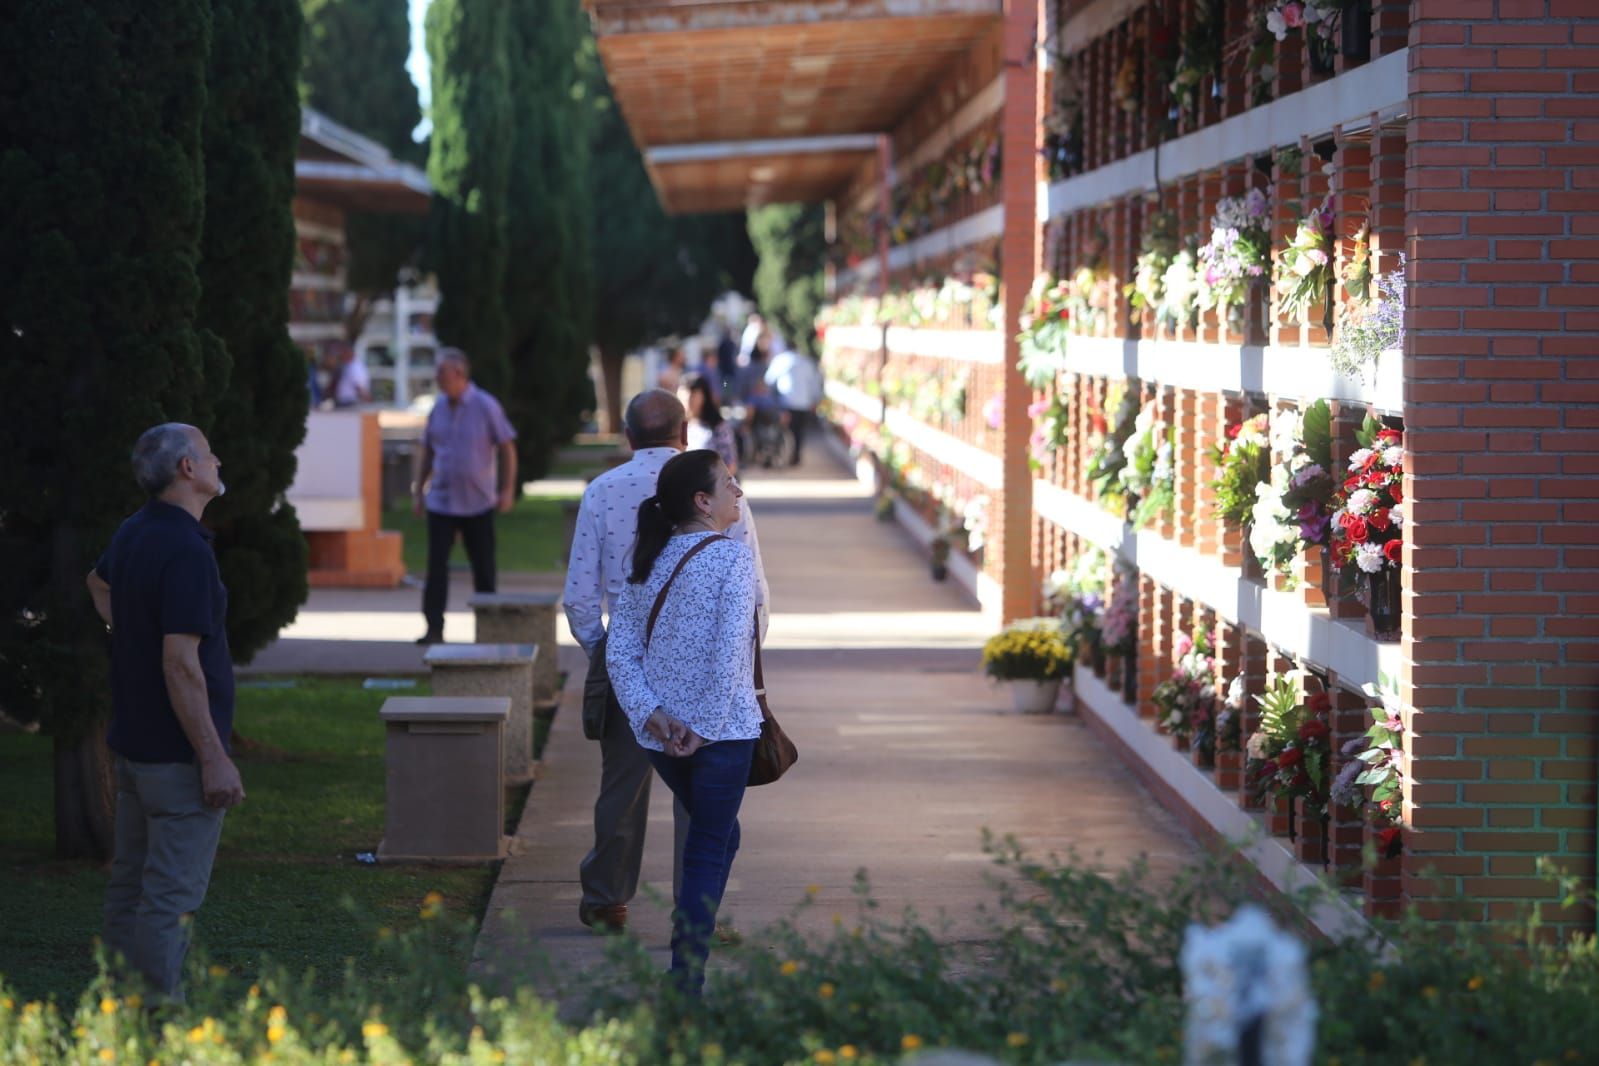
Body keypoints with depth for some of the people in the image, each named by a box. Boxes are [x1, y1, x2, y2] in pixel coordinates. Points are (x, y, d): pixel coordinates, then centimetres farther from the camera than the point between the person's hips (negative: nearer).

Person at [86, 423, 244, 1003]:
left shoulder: (134, 532, 8)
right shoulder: (187, 551, -22)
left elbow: (98, 582, 33)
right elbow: (181, 664, -26)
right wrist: (214, 758, -23)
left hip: (133, 742, 10)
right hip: (178, 753, -10)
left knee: (131, 884, 15)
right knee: (171, 895, -5)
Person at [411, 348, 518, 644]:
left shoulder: (486, 406, -7)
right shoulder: (438, 408, 5)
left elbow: (507, 448, -3)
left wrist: (507, 490, -9)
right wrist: (418, 490, 12)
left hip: (478, 503, -3)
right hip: (440, 501, 3)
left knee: (483, 569, 5)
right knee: (436, 567, -6)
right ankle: (434, 628, -5)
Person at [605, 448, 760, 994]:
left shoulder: (648, 561, 6)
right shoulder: (732, 559, -12)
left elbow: (619, 649, 1)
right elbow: (729, 652, -20)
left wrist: (651, 714, -5)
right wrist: (706, 725, -15)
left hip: (661, 733, 6)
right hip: (722, 729, -6)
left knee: (718, 834, 24)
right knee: (707, 853, 3)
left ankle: (691, 954, 24)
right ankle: (686, 981, 0)